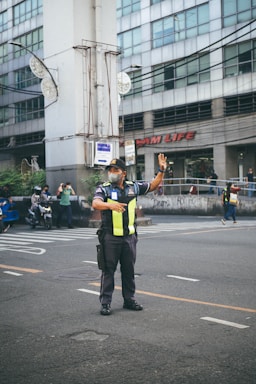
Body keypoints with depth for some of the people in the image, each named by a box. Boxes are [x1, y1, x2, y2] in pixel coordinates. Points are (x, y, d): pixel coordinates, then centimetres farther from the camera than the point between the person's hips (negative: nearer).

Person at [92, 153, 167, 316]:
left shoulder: (133, 187, 7)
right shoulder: (104, 188, -5)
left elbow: (153, 186, 18)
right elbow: (96, 203, -23)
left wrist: (162, 170, 6)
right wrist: (110, 205, -42)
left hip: (129, 236, 4)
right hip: (110, 237, -4)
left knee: (129, 270, 12)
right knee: (109, 270, 0)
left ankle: (129, 299, 25)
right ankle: (105, 302, 7)